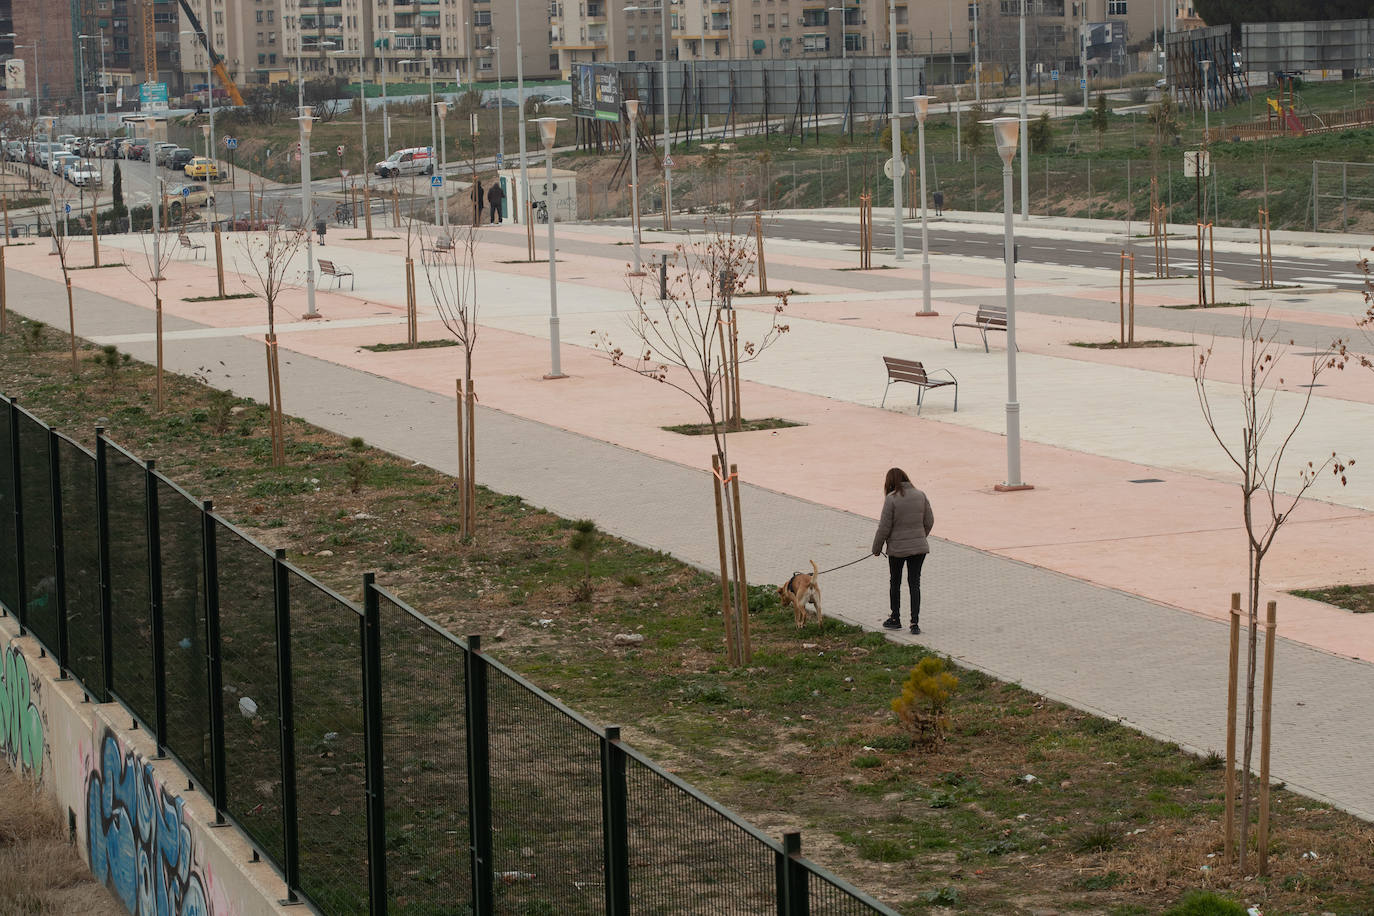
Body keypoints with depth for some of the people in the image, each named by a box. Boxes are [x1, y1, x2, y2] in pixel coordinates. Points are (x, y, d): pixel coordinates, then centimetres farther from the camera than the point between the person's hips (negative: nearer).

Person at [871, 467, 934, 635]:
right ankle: (915, 622, 0)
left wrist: (877, 548, 0)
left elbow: (884, 527, -13)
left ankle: (895, 619, 24)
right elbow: (929, 521, 6)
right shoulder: (920, 495, -1)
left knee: (895, 583, 15)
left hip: (897, 548, -3)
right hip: (918, 546, 3)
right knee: (914, 583, 6)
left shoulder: (891, 499, -15)